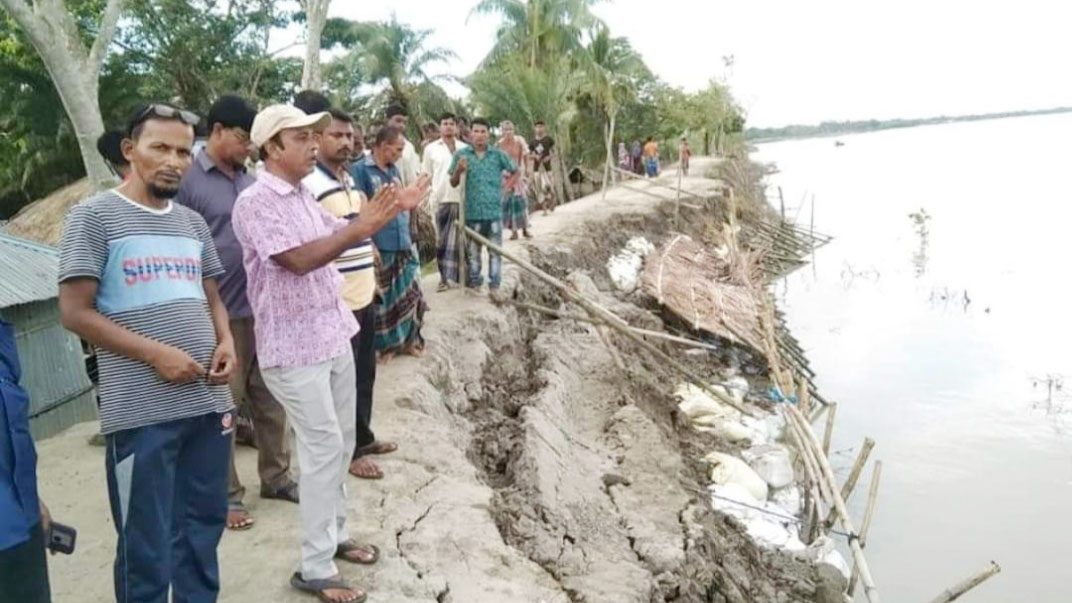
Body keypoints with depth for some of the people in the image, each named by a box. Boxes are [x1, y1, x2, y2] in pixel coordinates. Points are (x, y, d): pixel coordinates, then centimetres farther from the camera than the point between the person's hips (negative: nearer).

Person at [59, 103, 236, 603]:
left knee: (204, 525, 19)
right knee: (146, 545, 6)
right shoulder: (94, 216, -5)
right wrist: (156, 353, -17)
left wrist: (226, 342, -2)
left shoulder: (192, 222, 12)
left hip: (209, 402, 6)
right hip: (142, 413, -6)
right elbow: (75, 312, -9)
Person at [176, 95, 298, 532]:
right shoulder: (188, 180, -8)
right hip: (220, 314, -6)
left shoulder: (249, 181, 12)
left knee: (269, 399, 14)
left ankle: (276, 477, 28)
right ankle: (226, 494, 18)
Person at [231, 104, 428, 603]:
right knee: (324, 448, -5)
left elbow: (338, 234, 19)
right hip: (295, 347, -8)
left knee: (341, 442, 16)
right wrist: (362, 227, -29)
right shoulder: (256, 202, -16)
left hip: (333, 334, 9)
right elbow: (300, 259, -26)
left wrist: (388, 211, 7)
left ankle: (334, 536, 32)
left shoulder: (302, 195, 10)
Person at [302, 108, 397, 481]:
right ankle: (348, 451, 17)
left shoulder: (351, 179, 12)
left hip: (364, 292, 9)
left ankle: (363, 437, 33)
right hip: (337, 300, -9)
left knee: (365, 372, 18)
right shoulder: (310, 184, -17)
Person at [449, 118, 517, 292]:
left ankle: (495, 285, 16)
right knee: (472, 251, 11)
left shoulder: (498, 154, 0)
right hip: (472, 212, 0)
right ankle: (474, 282, 23)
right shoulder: (461, 154, -1)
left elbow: (515, 170, 14)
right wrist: (458, 170, -16)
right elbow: (453, 183, 2)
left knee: (495, 250, 7)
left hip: (494, 211, 0)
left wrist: (506, 185, 6)